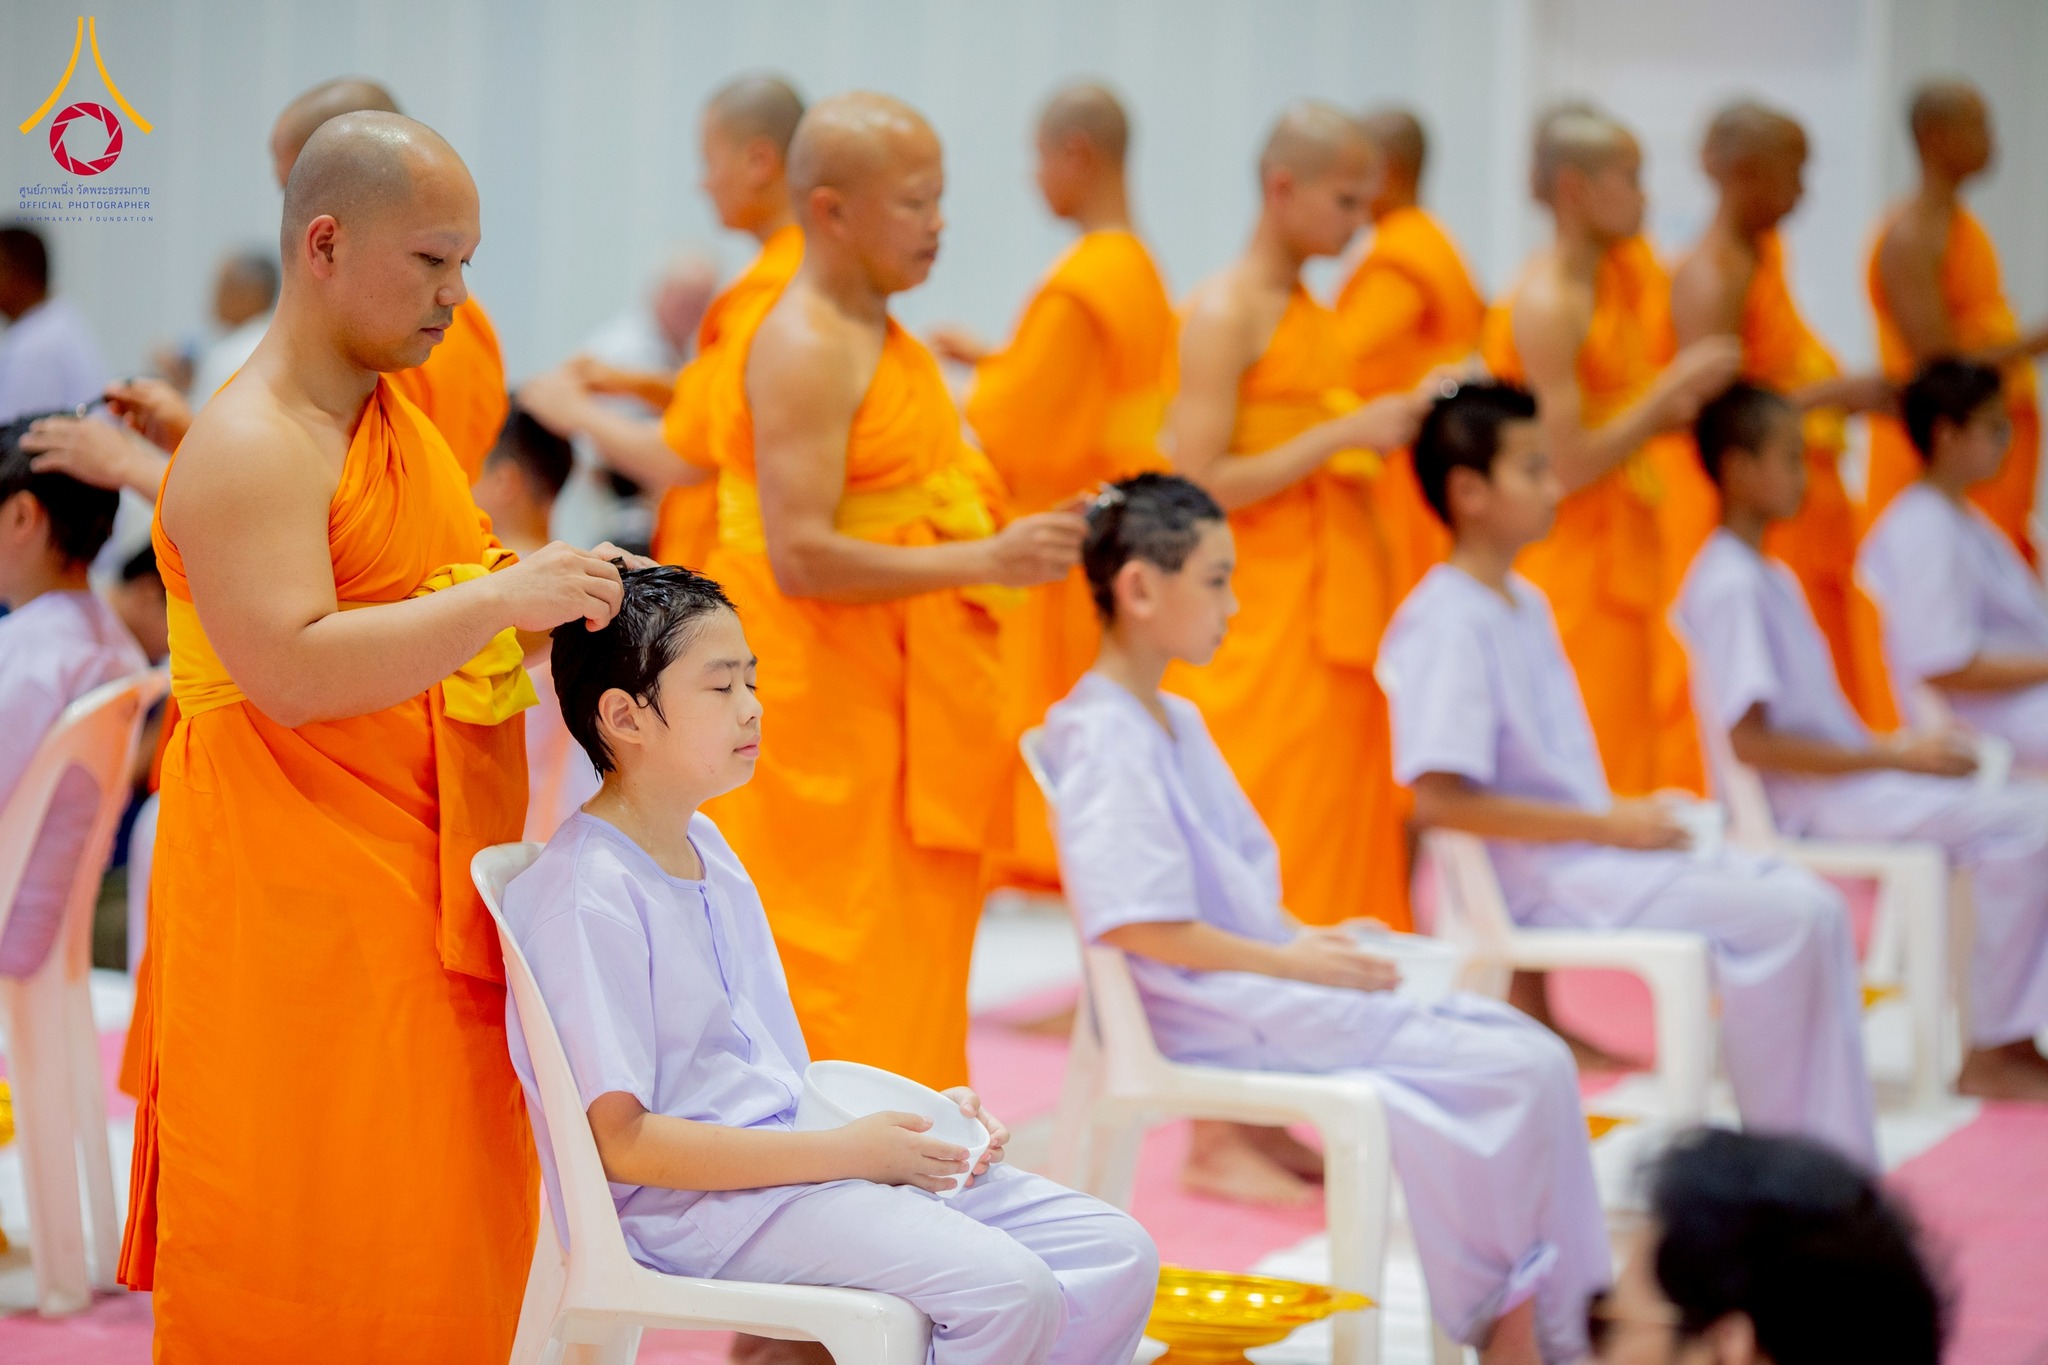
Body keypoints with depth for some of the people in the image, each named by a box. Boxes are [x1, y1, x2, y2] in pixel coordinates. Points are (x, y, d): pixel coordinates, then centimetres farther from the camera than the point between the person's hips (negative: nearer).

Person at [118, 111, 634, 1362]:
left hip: (424, 902, 9)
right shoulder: (251, 448, -14)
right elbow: (292, 669, -25)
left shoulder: (395, 414, 16)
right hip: (298, 896, -9)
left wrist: (555, 604, 7)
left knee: (445, 1232, 7)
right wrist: (503, 599, -24)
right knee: (305, 1260, -6)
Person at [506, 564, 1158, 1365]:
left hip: (794, 1155, 10)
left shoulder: (707, 849, 16)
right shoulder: (585, 897, -15)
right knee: (1009, 1290, -27)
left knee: (1118, 1255, -1)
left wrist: (912, 1122, 4)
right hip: (692, 1204, -9)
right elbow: (623, 1139, -20)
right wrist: (849, 1151, -19)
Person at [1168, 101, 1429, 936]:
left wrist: (1402, 419, 10)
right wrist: (1345, 433, -17)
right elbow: (1200, 485, -18)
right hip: (1262, 632, -8)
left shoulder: (1312, 314, 15)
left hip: (1333, 624, 8)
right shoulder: (1224, 312, -10)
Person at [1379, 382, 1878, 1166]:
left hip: (1592, 858, 9)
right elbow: (1440, 798, -23)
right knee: (1783, 916, -19)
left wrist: (1633, 820, 4)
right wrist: (1607, 826, -19)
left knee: (1809, 902, -2)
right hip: (1537, 882, -9)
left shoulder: (1526, 605, 16)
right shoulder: (1446, 624, -14)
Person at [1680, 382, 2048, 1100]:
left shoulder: (1772, 577, 19)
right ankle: (1990, 1051, -14)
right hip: (1803, 802, -10)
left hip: (1845, 774, 10)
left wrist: (1904, 747, 5)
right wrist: (1893, 756, -17)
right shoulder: (1729, 586, -13)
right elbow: (1749, 739, -20)